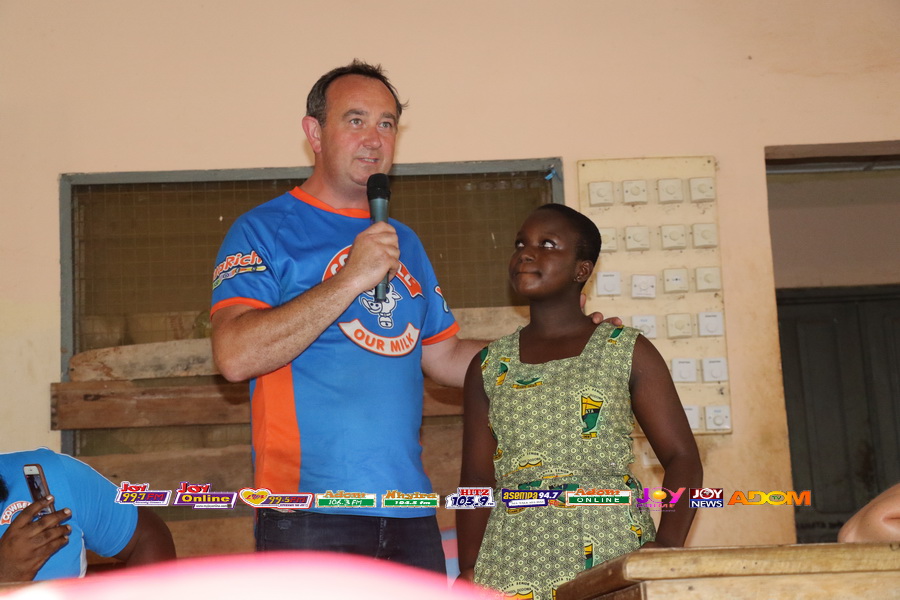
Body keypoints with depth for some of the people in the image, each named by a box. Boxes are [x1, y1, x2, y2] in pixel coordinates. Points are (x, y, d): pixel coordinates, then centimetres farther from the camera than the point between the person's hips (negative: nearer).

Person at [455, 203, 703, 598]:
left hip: (612, 555, -2)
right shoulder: (489, 367, 12)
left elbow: (682, 458, 2)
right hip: (511, 564, 2)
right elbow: (477, 478, 10)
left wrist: (667, 543, -14)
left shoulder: (626, 351, 6)